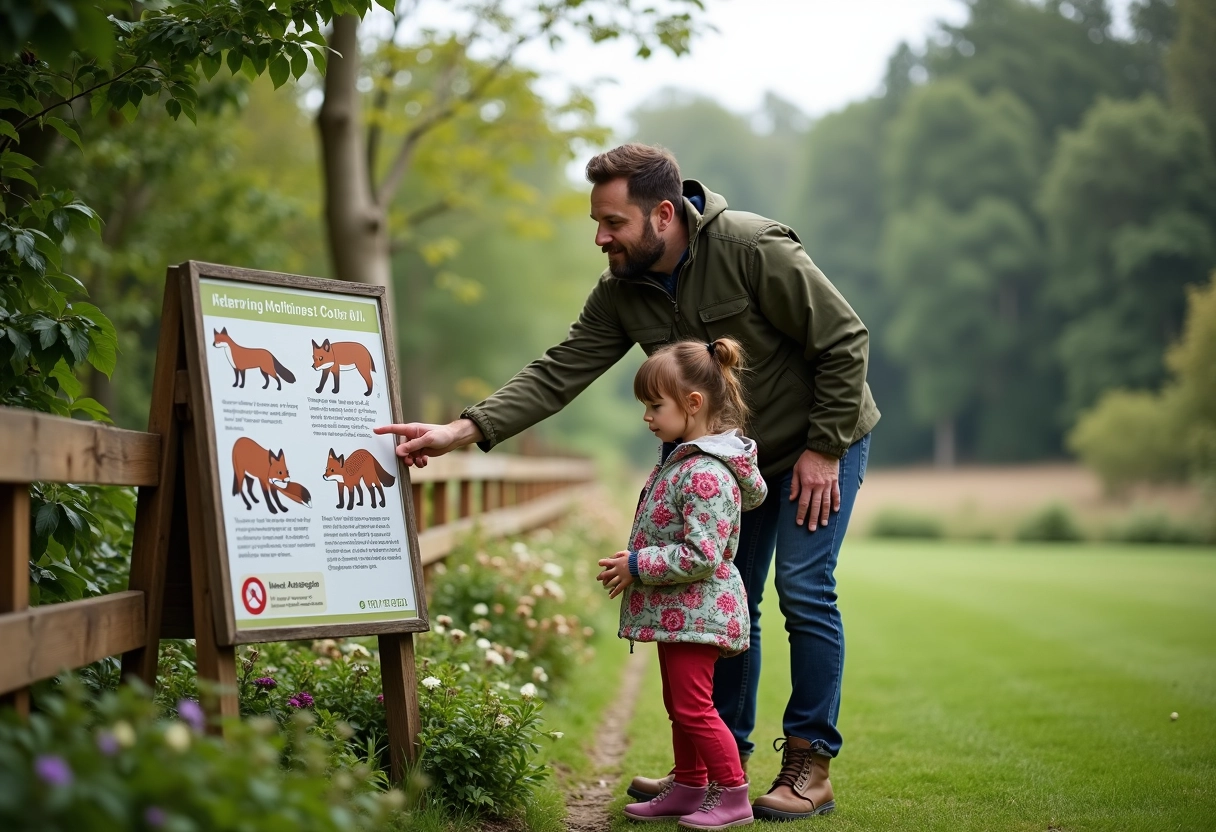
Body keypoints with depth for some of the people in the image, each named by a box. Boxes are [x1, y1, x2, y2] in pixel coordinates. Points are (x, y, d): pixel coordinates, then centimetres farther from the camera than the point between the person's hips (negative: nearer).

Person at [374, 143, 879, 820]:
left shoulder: (754, 249, -28)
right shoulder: (622, 292, -9)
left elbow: (845, 340, -22)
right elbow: (559, 373, -13)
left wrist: (824, 449, -20)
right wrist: (463, 431, -24)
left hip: (823, 440, -6)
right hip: (738, 454, 6)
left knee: (804, 588, -13)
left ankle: (811, 766, -3)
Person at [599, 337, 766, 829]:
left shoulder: (706, 474, -23)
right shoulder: (681, 459, 9)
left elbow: (701, 556, -29)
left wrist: (637, 566, -21)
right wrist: (635, 563, 9)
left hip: (695, 613, -11)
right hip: (677, 611, 11)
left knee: (693, 707, -6)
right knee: (679, 706, 18)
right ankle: (688, 788, 29)